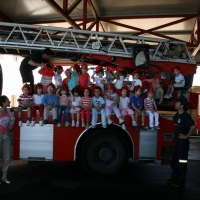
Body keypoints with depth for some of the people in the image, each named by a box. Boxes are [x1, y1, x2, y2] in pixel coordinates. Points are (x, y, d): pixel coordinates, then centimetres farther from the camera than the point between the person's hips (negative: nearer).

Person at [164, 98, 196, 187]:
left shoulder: (186, 116, -19)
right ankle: (174, 178, 30)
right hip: (176, 141, 9)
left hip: (183, 142, -9)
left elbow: (193, 126, -28)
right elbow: (173, 119, 32)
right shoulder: (177, 114, 7)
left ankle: (181, 182, 11)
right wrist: (163, 116, 34)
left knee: (181, 162, 1)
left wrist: (186, 136, -20)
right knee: (173, 161, 16)